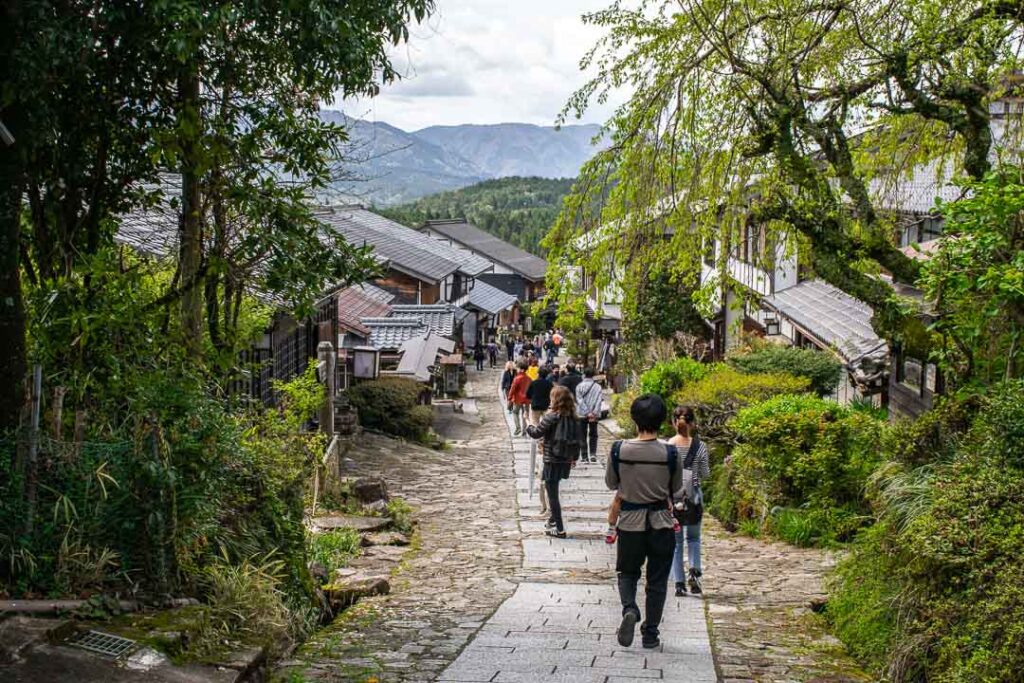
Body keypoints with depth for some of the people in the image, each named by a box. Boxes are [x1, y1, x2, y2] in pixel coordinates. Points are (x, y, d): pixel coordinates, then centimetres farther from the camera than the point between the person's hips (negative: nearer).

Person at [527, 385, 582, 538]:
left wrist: (529, 426, 9)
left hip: (552, 461, -7)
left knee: (552, 494, 2)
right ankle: (553, 519, 38)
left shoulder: (551, 417, -17)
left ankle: (559, 529, 5)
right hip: (565, 461, 7)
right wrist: (575, 457, 22)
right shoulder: (573, 418, 3)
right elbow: (578, 439, 10)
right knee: (553, 490, 25)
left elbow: (536, 433, -13)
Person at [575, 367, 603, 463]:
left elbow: (580, 401, -11)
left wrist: (587, 413, -13)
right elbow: (599, 401, -9)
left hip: (582, 414, -1)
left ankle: (585, 456, 3)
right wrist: (594, 413, -12)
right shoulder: (598, 387, -2)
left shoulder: (579, 386, -5)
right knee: (593, 434, 12)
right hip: (594, 415, 1)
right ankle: (593, 454, -2)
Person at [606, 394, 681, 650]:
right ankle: (650, 634, 16)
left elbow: (611, 483, 3)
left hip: (630, 522, 0)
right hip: (661, 523, 0)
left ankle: (629, 609, -9)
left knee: (628, 573, 18)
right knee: (657, 581, 12)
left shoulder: (619, 449, -11)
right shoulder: (670, 453, -13)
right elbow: (676, 487, 3)